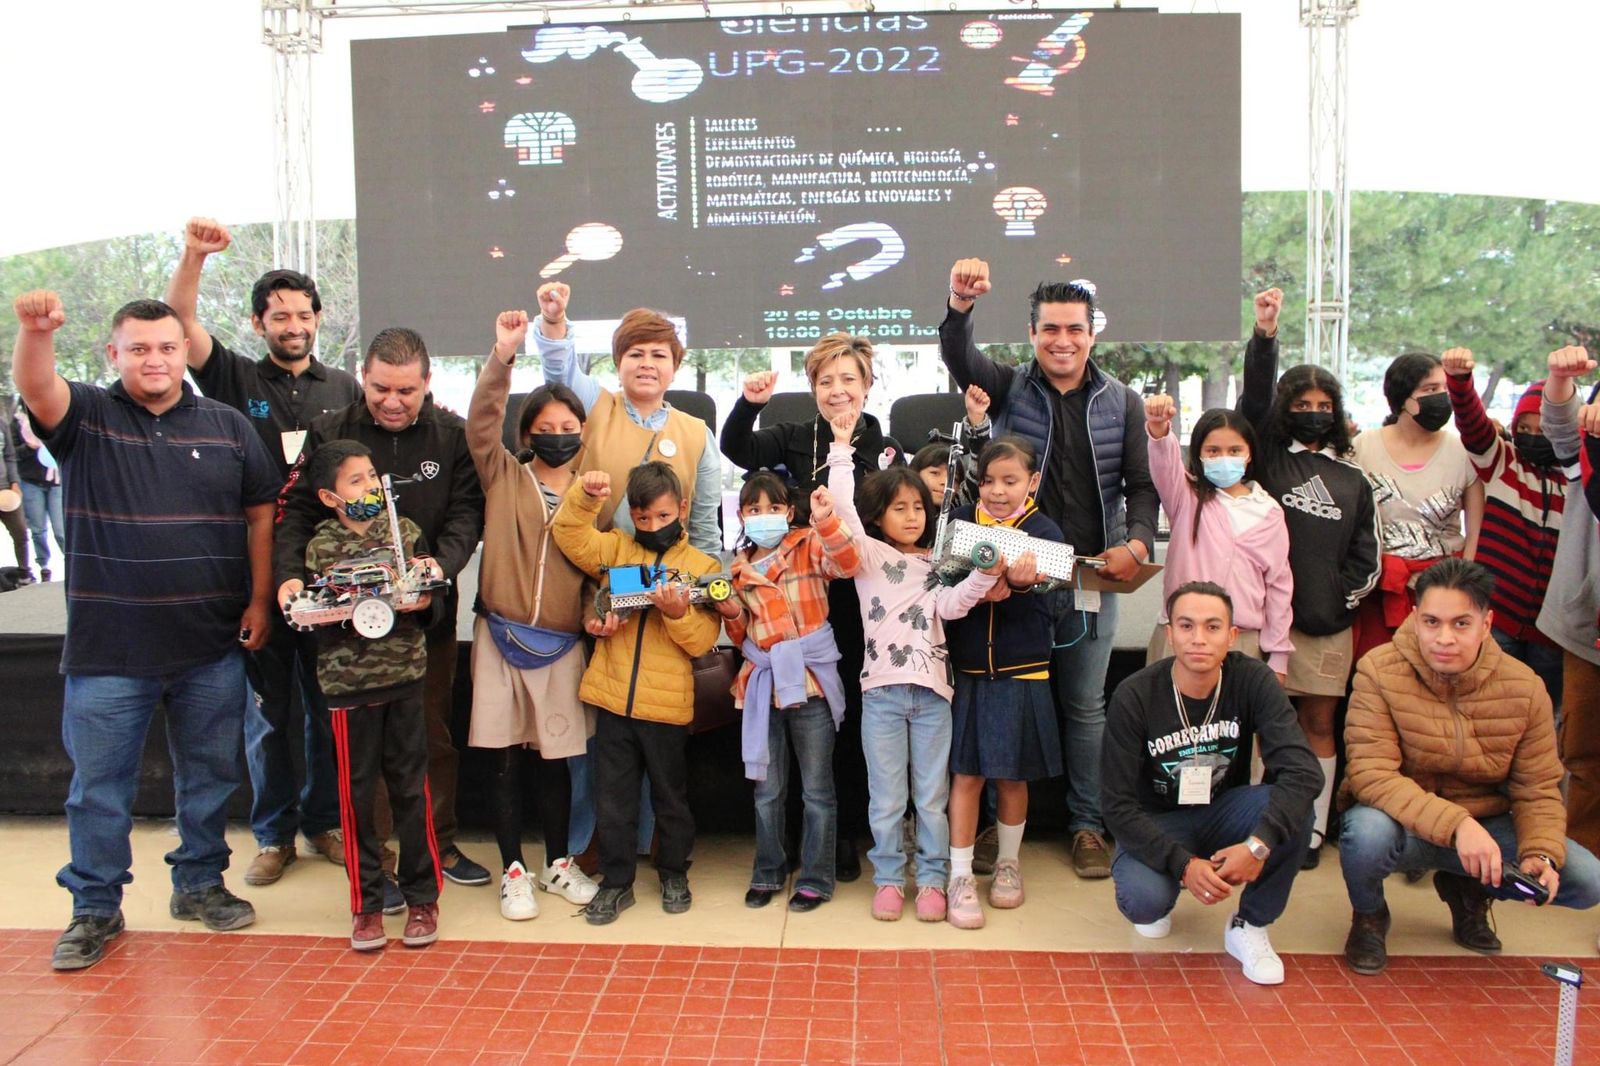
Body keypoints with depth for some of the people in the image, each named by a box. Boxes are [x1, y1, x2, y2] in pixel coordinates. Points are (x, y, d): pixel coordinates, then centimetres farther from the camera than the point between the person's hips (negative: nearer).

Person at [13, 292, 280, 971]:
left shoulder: (228, 427, 5)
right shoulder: (86, 418, 1)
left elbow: (261, 514, 7)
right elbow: (34, 387, -20)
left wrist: (259, 599, 2)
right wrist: (37, 331, -41)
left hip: (212, 645, 2)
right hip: (108, 648, -1)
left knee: (209, 775, 14)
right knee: (99, 785, 7)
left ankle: (199, 884, 31)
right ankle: (95, 910, 22)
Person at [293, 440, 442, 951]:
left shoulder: (405, 531, 6)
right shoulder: (320, 547, 0)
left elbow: (429, 595, 4)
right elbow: (315, 618, -3)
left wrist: (412, 602, -16)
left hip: (405, 675, 1)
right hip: (348, 680, -1)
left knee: (411, 789, 6)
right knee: (356, 795, 5)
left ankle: (422, 896, 19)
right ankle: (366, 903, 18)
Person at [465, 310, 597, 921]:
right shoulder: (504, 477, 2)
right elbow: (480, 424, -14)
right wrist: (502, 355, -24)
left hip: (563, 642, 1)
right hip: (502, 635, -1)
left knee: (556, 757, 10)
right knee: (507, 759, 5)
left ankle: (557, 863, 27)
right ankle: (512, 870, 18)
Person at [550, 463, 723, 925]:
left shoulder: (702, 566, 0)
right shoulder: (615, 549, 7)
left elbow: (702, 641, -7)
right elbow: (568, 535, -5)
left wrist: (678, 613, -24)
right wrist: (583, 496, -18)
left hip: (668, 703, -2)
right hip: (614, 699, 2)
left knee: (671, 796, 13)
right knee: (613, 797, 9)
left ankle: (674, 873, 32)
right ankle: (617, 881, 23)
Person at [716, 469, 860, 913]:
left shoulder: (808, 546, -4)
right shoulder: (738, 568, 9)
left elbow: (847, 564, -25)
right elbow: (740, 635, 14)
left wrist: (827, 523, -40)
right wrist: (728, 604, -6)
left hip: (811, 681, -4)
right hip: (763, 685, 4)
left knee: (816, 790, 6)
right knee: (767, 790, 15)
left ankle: (815, 878, 18)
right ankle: (768, 873, 29)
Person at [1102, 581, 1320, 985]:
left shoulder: (1253, 681, -17)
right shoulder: (1134, 696, -21)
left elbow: (1303, 771, -28)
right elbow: (1118, 804, -20)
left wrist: (1259, 844, -41)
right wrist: (1183, 864, -33)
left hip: (1223, 813, 2)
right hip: (1156, 822, -2)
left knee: (1293, 809, -30)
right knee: (1144, 899, -33)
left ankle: (1249, 929, -6)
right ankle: (1161, 900, 9)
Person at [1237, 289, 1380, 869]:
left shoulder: (1353, 478, 13)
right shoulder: (1269, 456, 6)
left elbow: (1367, 553, 14)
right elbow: (1254, 397, -9)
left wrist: (1346, 595, 1)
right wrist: (1264, 336, -20)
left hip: (1329, 623, 3)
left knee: (1319, 722, 9)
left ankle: (1315, 826, 19)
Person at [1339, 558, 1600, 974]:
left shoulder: (1524, 687, -8)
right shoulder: (1379, 672, -19)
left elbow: (1537, 789, -2)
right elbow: (1371, 775, -26)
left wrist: (1541, 854, -22)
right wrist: (1455, 824, -38)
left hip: (1485, 828, 4)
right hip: (1404, 823, -4)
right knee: (1368, 830, -38)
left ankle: (1468, 892, 18)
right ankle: (1368, 916, 0)